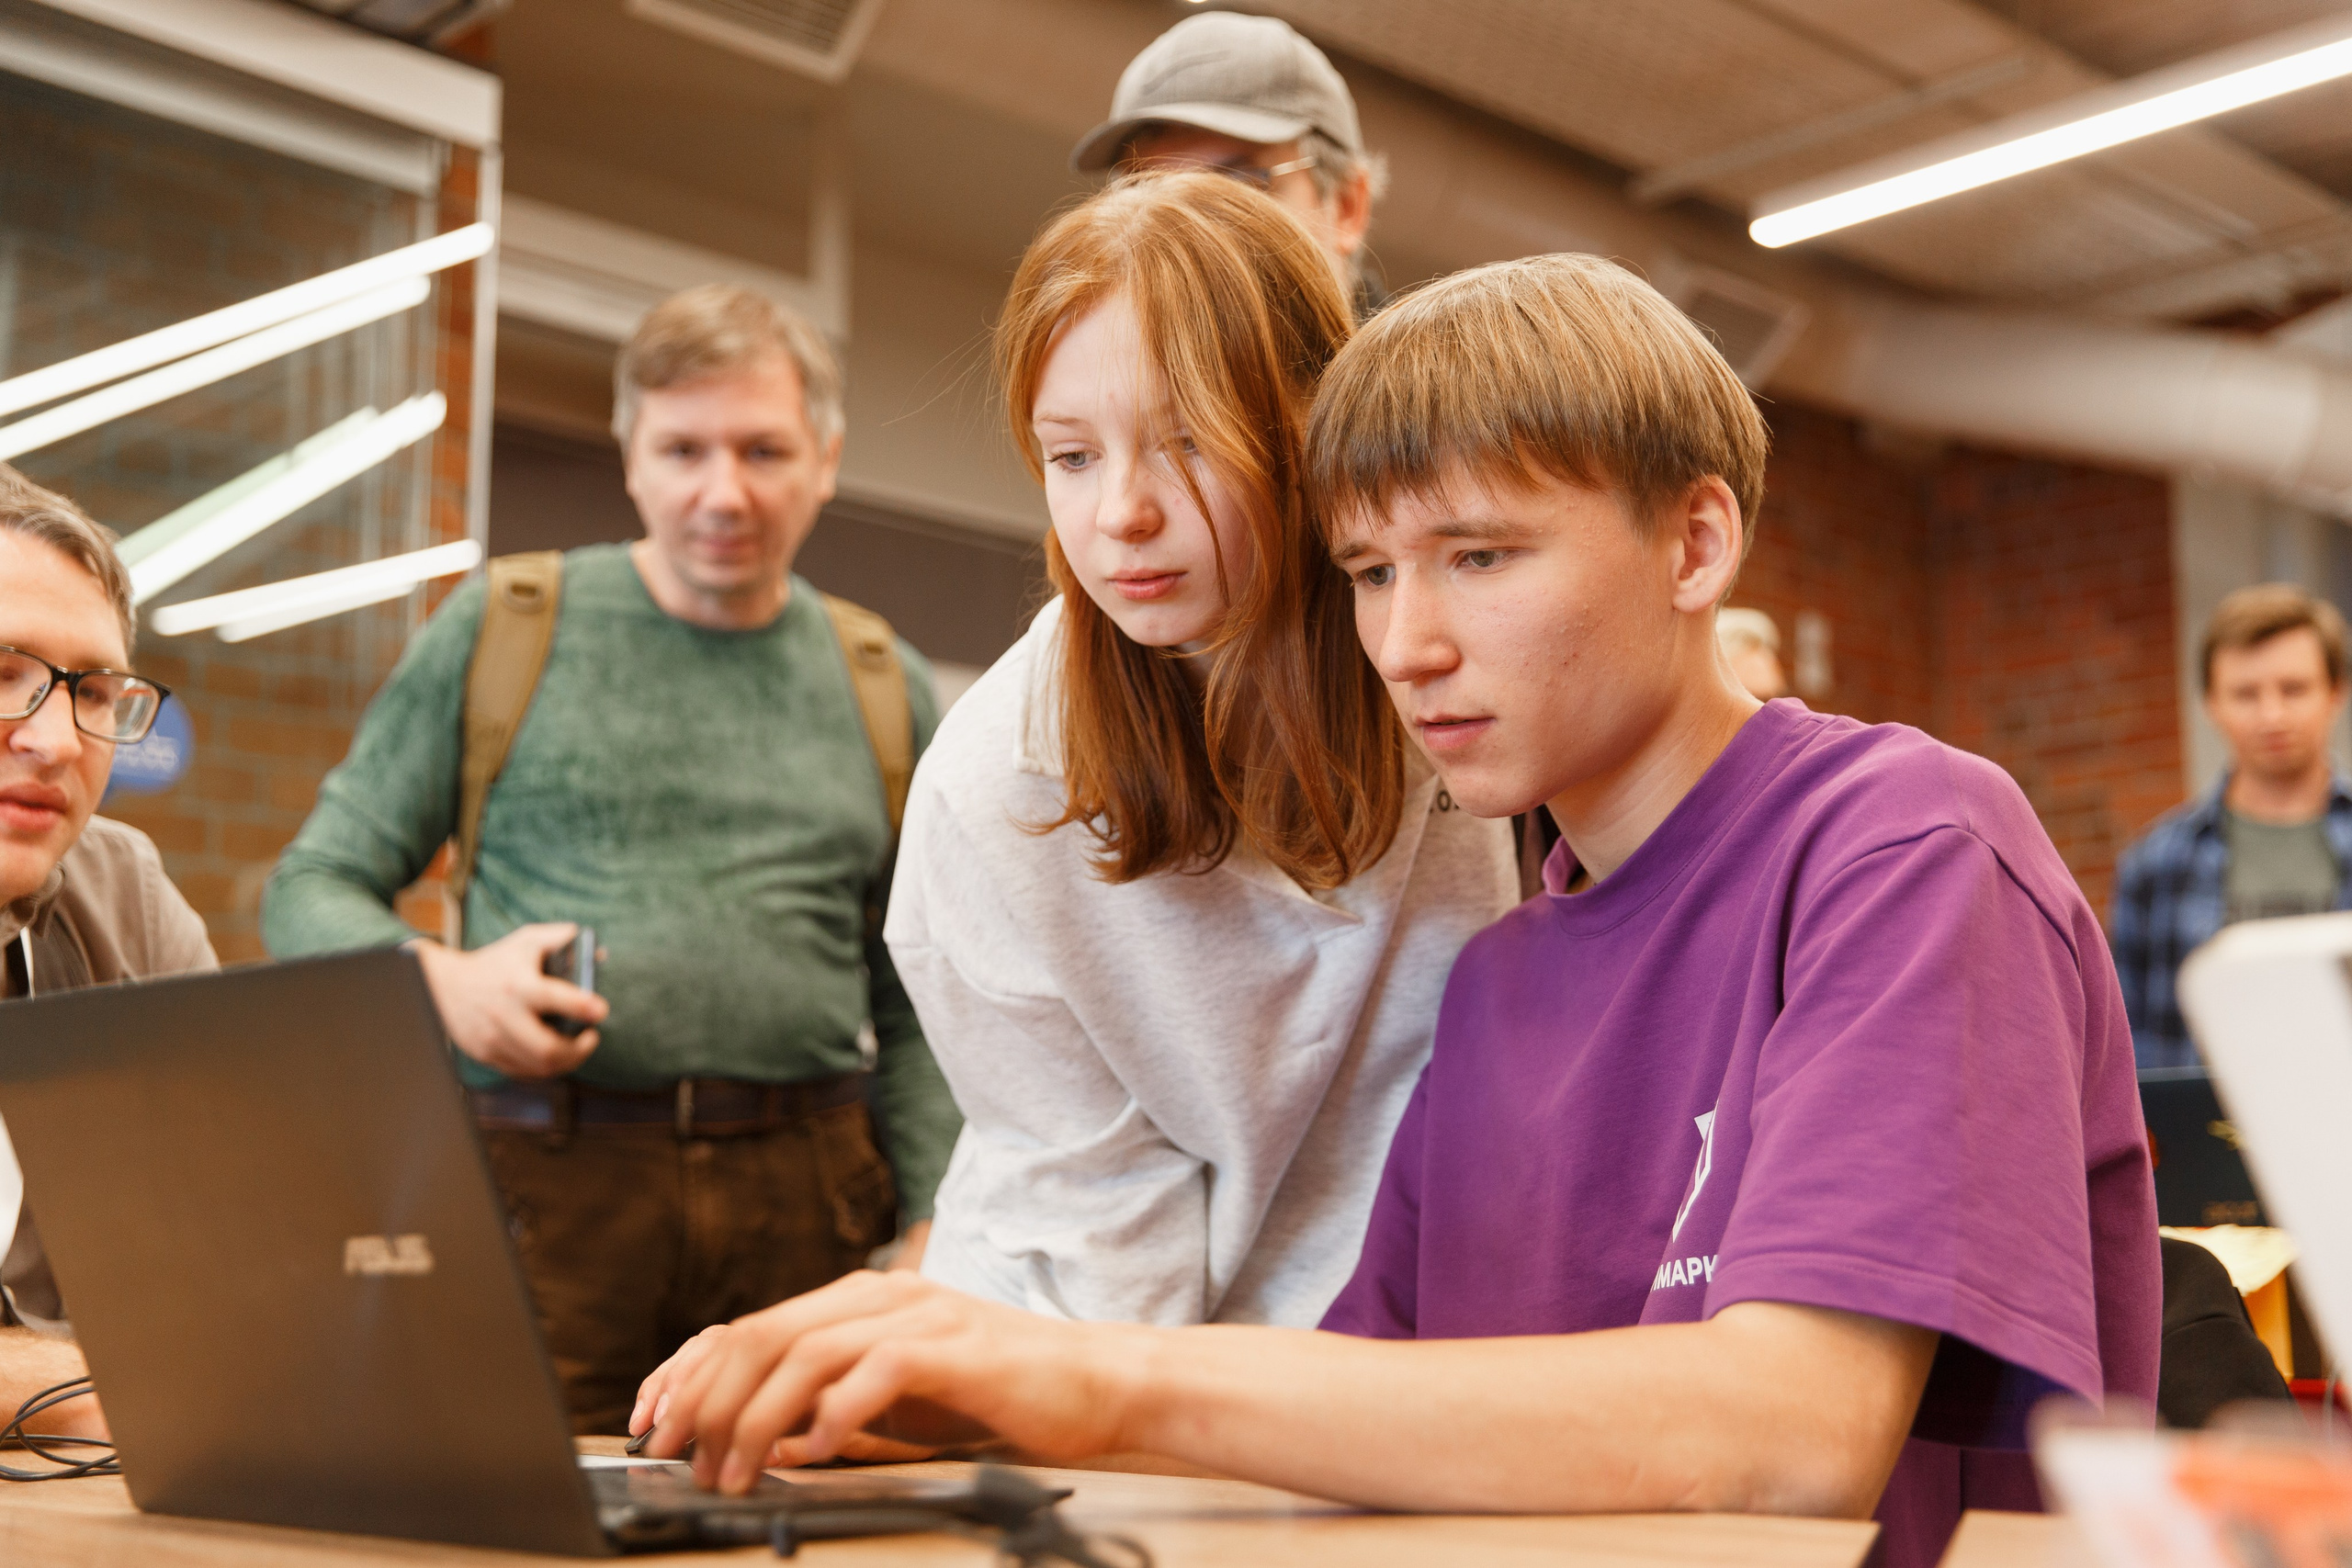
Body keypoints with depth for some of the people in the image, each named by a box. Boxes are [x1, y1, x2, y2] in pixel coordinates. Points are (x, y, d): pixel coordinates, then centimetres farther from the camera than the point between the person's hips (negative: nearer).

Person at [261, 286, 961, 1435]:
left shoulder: (884, 692, 13)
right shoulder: (501, 630, 7)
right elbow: (312, 890, 8)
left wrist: (931, 1234, 4)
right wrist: (442, 980, -12)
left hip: (802, 1199, 2)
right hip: (546, 1184, -1)